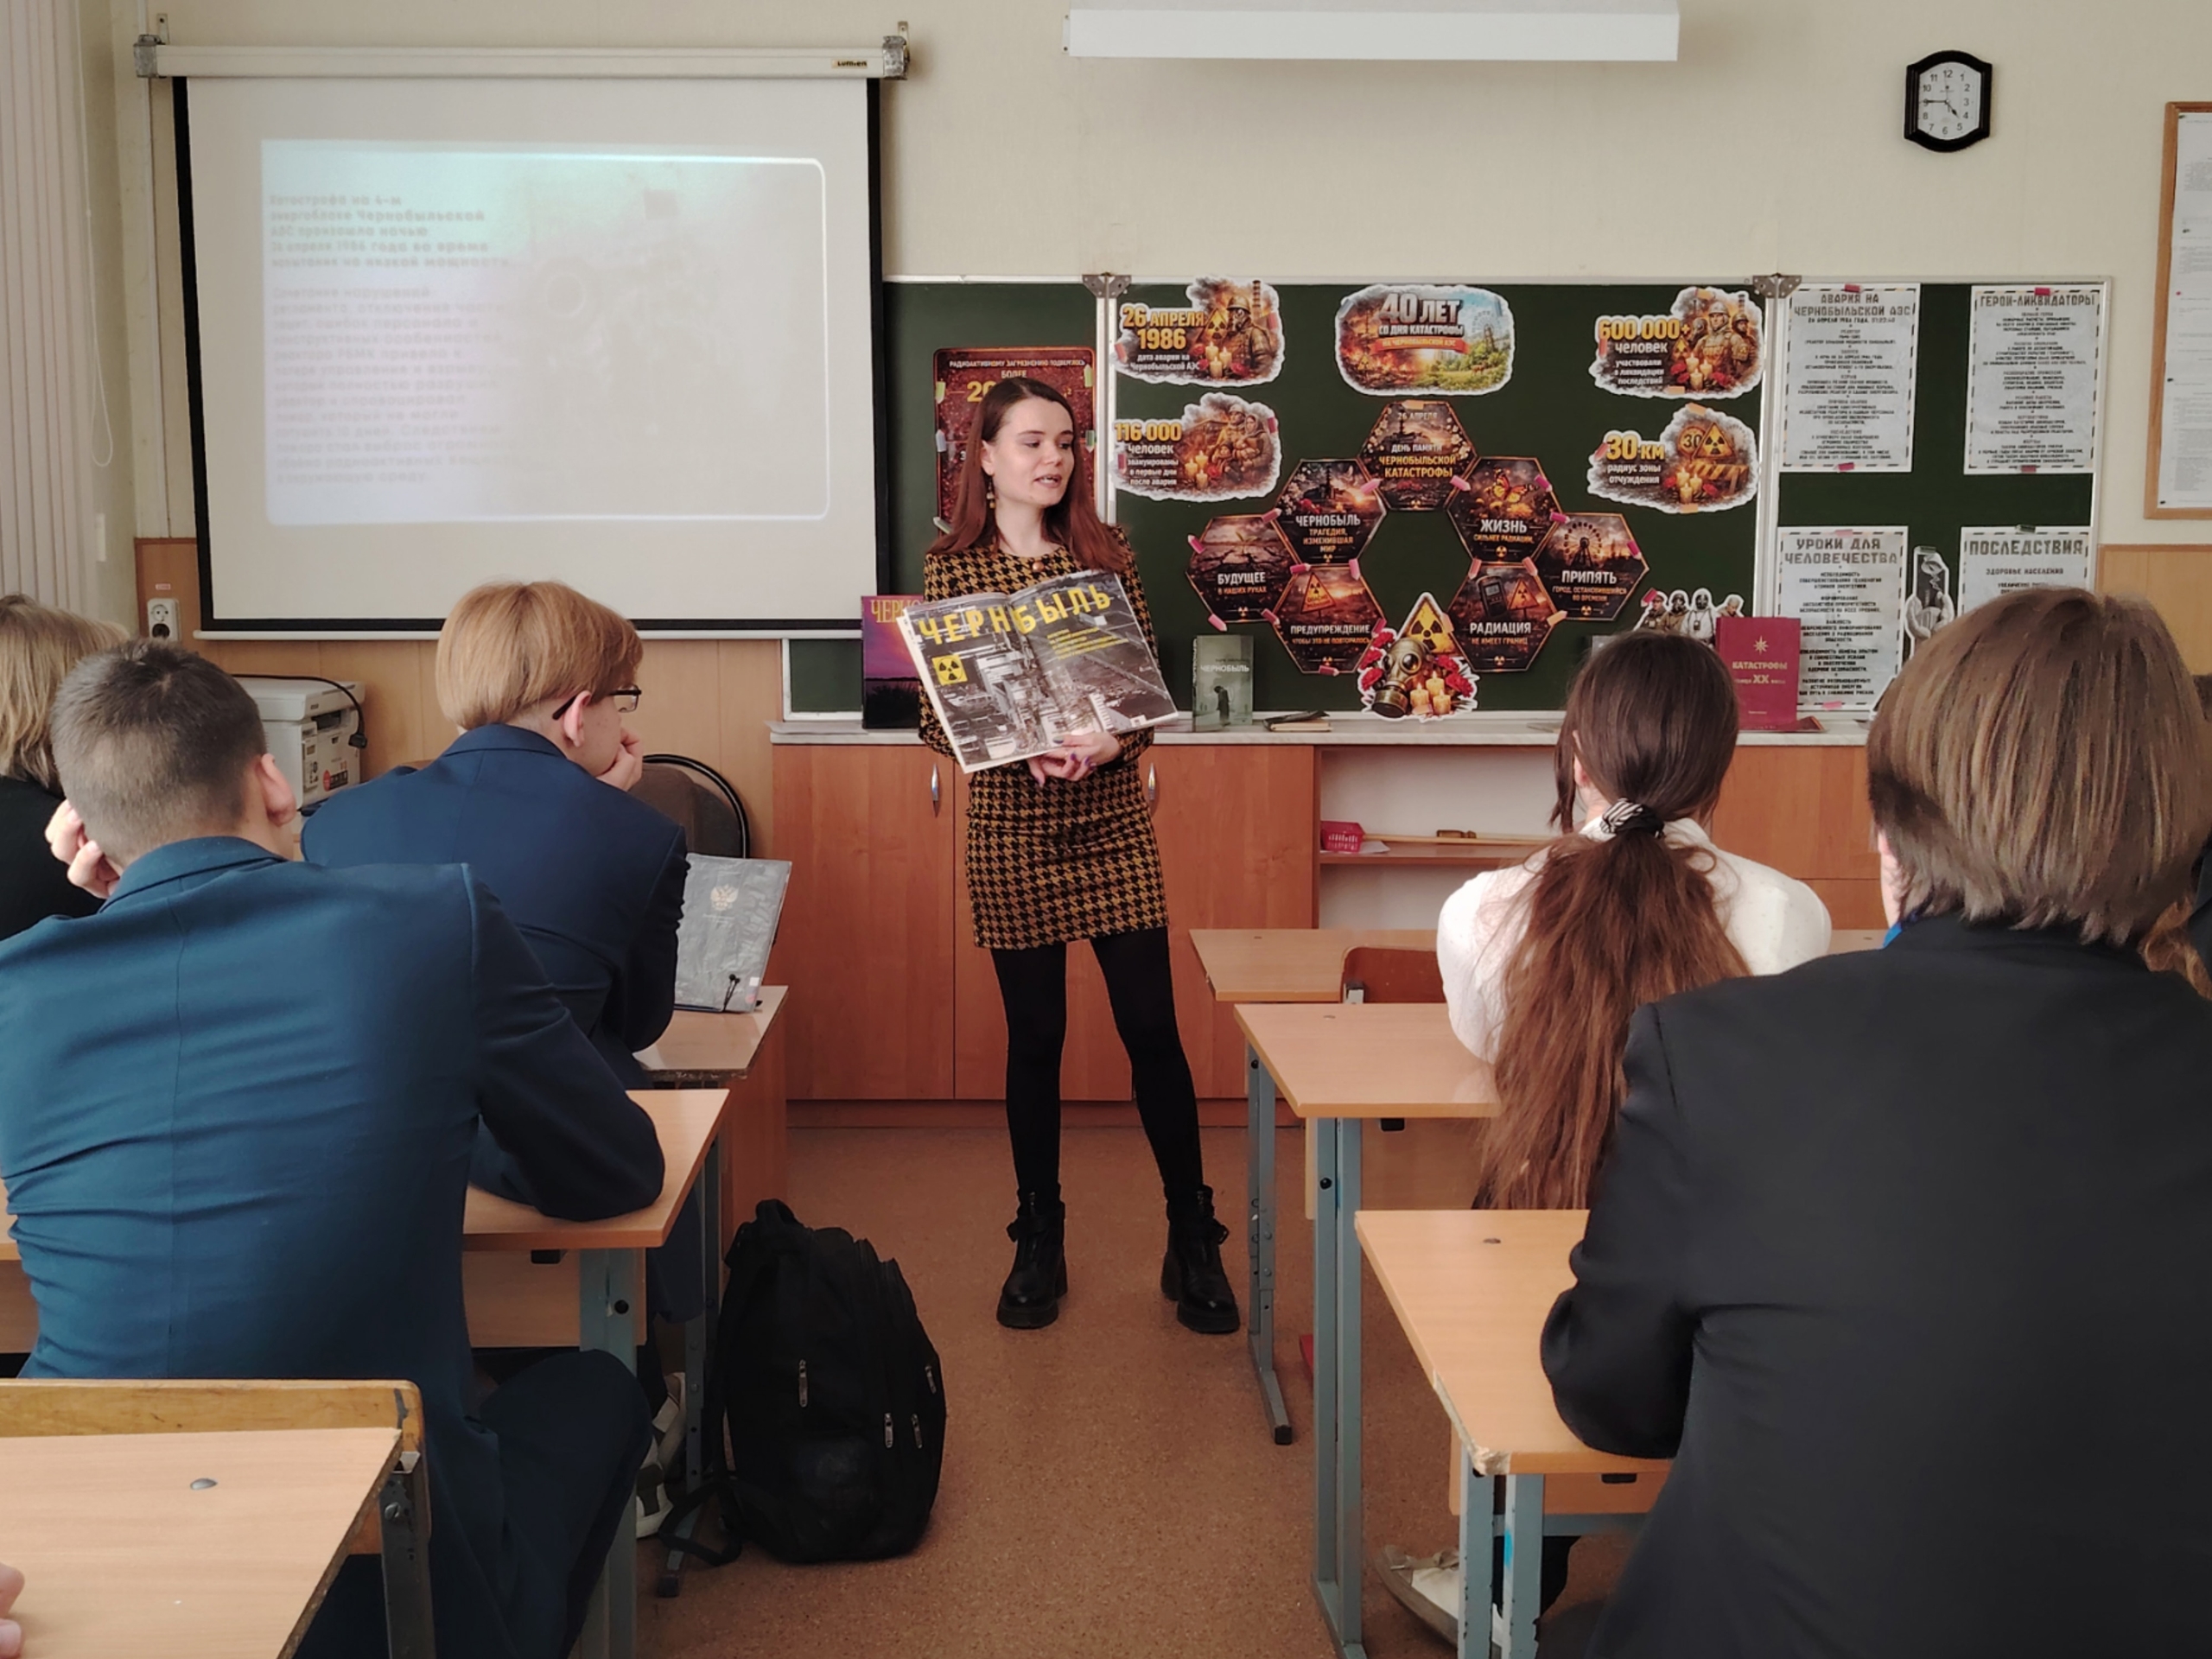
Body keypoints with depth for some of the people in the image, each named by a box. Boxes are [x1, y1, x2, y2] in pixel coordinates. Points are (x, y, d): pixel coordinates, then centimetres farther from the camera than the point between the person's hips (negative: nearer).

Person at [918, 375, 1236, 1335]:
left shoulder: (1106, 559, 6)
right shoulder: (953, 569, 1)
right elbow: (936, 722, -2)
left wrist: (1109, 742, -16)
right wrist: (1024, 749, -19)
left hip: (1113, 822, 1)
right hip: (1012, 831, -1)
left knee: (1152, 1029, 0)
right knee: (1034, 1037, 6)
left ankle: (1193, 1240, 14)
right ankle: (1039, 1244, 22)